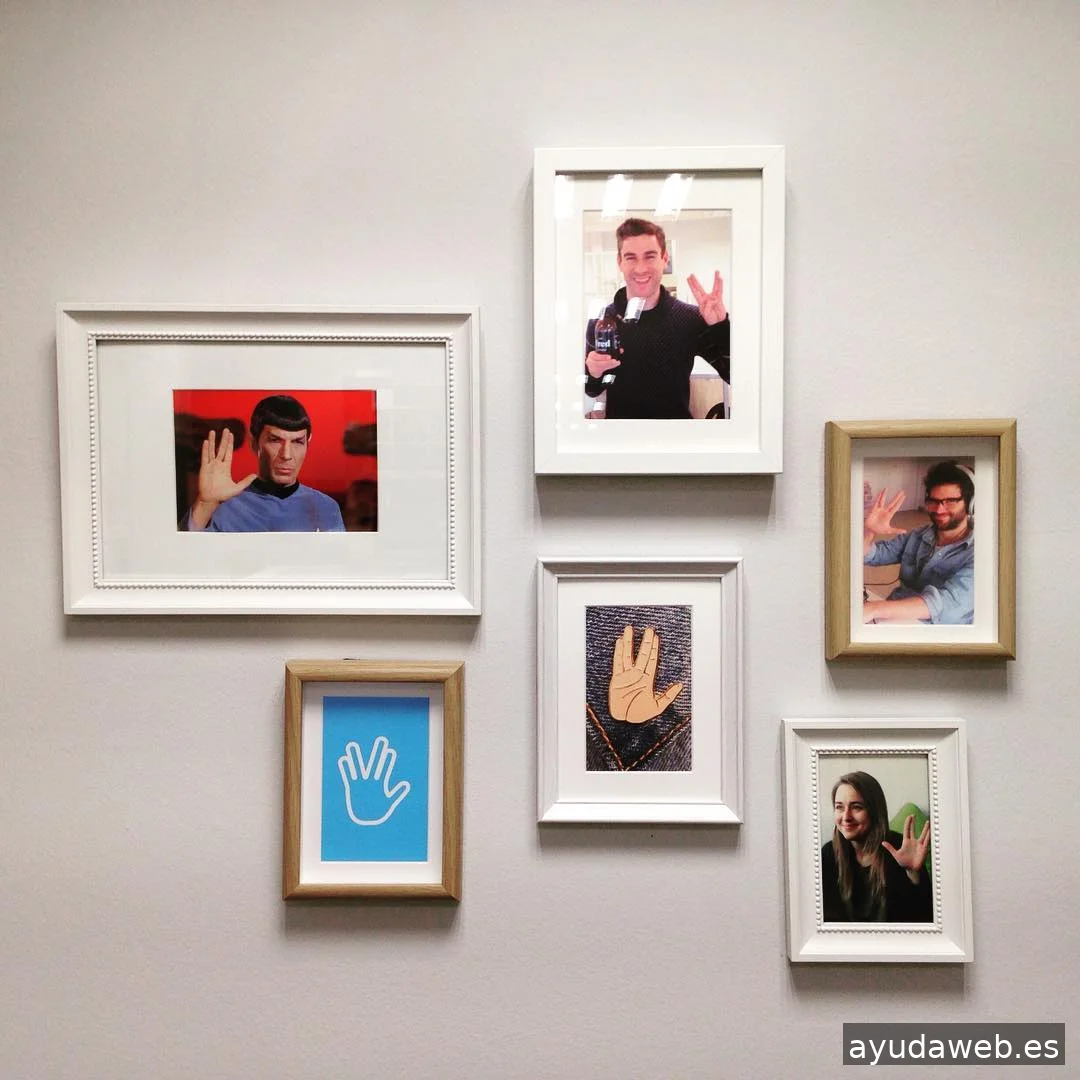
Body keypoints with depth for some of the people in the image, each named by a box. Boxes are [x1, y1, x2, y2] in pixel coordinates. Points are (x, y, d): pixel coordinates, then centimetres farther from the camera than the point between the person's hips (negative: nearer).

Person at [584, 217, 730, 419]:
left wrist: (721, 326, -23)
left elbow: (734, 375, -11)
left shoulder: (691, 319, -8)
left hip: (676, 432, -1)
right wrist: (593, 374, -15)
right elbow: (592, 391, 5)